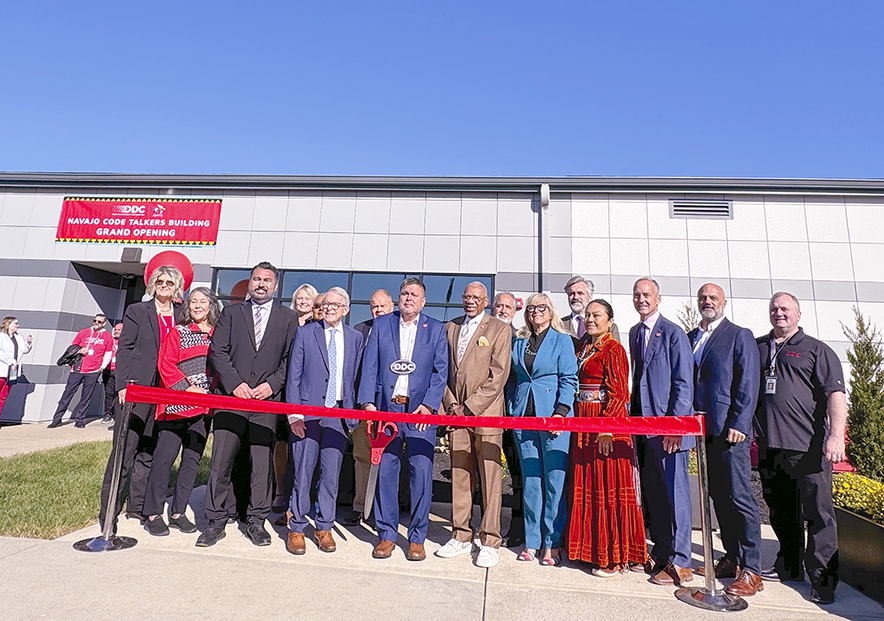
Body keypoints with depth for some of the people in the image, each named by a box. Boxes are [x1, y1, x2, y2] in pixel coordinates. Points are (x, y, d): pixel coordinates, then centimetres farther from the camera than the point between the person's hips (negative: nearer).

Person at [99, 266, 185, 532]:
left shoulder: (182, 315, 11)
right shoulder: (136, 311, 5)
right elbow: (124, 349, 0)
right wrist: (123, 385, -9)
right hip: (137, 389, -3)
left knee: (149, 450, 10)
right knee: (125, 448, -2)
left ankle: (137, 506, 20)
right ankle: (109, 509, 9)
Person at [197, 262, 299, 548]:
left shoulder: (288, 317, 10)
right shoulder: (231, 312, 13)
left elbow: (292, 358, 5)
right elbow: (217, 352, 4)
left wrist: (272, 384, -8)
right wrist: (235, 383, -7)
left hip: (268, 399, 0)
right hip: (232, 396, 1)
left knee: (263, 462, 3)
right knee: (221, 462, 2)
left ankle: (256, 521, 17)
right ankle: (217, 521, 16)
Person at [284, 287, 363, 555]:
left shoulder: (355, 337, 9)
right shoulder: (305, 333, 3)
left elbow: (356, 377, 9)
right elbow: (293, 376, 1)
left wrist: (353, 412, 2)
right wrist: (293, 415, -6)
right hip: (307, 412, -1)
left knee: (331, 474, 6)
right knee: (303, 472, 3)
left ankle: (324, 527, 23)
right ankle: (296, 528, 20)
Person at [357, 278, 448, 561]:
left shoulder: (436, 329, 9)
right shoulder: (381, 324, 11)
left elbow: (440, 370, 4)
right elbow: (369, 365, 7)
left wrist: (428, 404, -8)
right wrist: (367, 402, -2)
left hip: (420, 410, -1)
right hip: (387, 407, 1)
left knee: (421, 471, -1)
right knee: (385, 470, 5)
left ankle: (417, 538, 15)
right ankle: (387, 534, 21)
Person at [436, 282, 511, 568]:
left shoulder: (500, 329, 1)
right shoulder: (450, 328, 15)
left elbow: (498, 376, -7)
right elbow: (443, 370, 14)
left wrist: (469, 407, -10)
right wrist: (451, 404, 1)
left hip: (486, 413, -4)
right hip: (456, 411, 4)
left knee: (490, 478, 0)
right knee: (459, 476, 10)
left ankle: (490, 541, 12)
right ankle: (461, 536, 22)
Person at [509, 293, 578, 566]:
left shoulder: (562, 340, 3)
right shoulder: (518, 342, 14)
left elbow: (569, 379, -3)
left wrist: (561, 411, -13)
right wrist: (512, 409, 7)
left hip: (552, 415, -3)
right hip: (524, 416, 4)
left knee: (555, 481, 0)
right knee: (530, 480, 9)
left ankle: (552, 543, 13)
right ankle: (531, 542, 20)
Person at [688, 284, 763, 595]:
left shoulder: (739, 336, 0)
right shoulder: (689, 338, 15)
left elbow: (748, 384, -8)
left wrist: (739, 424, -16)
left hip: (730, 429, -6)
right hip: (704, 429, 6)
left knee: (739, 497, -3)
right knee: (718, 496, 13)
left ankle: (751, 570, 6)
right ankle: (732, 559, 25)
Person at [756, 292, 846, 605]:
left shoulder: (816, 350, 2)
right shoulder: (756, 347, 14)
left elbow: (836, 394, -6)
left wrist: (836, 436, -17)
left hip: (808, 447, -4)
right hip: (769, 447, 5)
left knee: (818, 514, -1)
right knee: (780, 512, 15)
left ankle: (823, 579, 11)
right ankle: (788, 567, 30)